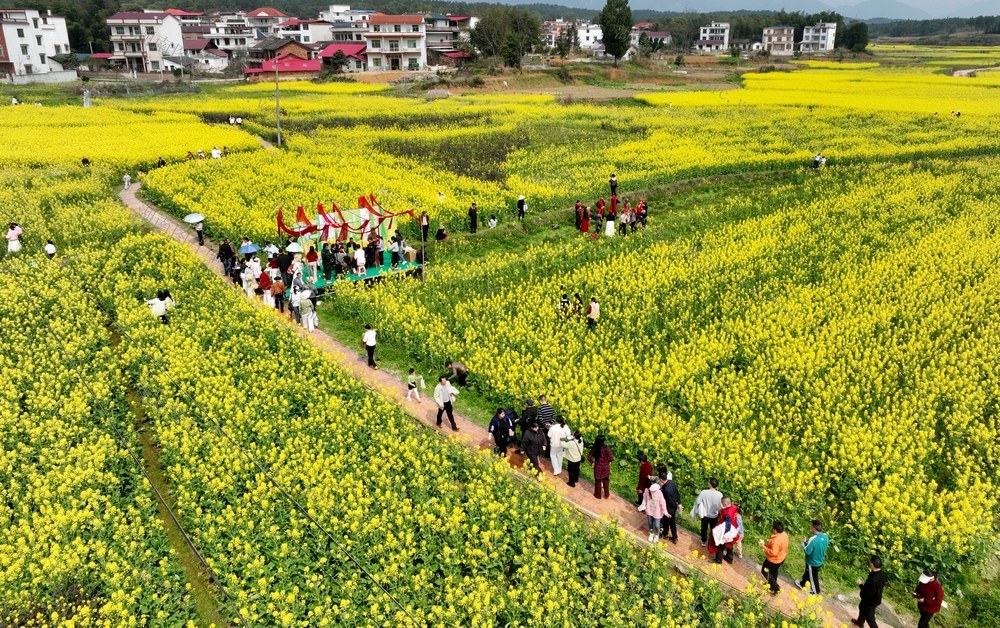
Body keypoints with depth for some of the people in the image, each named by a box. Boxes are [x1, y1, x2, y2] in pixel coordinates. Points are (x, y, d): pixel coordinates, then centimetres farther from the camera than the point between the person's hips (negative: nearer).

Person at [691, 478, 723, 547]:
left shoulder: (703, 492, -25)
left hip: (705, 515, 0)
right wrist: (719, 513, 8)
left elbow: (698, 502, -16)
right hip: (714, 516, 0)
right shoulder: (719, 494, -23)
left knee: (704, 529, 24)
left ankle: (704, 542, 41)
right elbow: (721, 506, -13)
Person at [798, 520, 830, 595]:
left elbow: (807, 551, -27)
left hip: (813, 563, -7)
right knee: (807, 573, 30)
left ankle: (815, 591, 41)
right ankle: (802, 584, 52)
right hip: (820, 561, 7)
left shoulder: (812, 539, -37)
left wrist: (804, 543, -12)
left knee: (813, 577, 20)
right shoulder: (826, 536, -14)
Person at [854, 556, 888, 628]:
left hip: (871, 601, -9)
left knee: (869, 618, 12)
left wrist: (860, 584, -20)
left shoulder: (873, 579, -41)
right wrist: (866, 583, 5)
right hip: (876, 597, 9)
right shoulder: (882, 573, -13)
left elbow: (869, 593, -32)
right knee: (862, 608, 33)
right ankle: (860, 622, 56)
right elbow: (882, 585, 5)